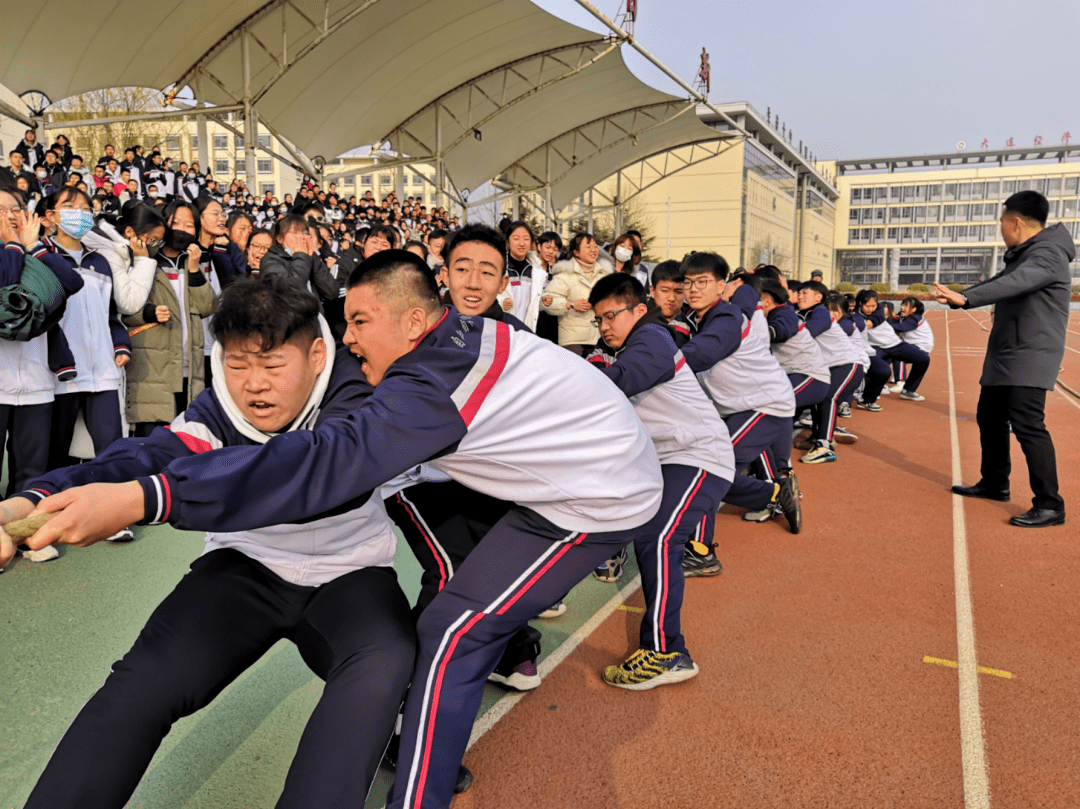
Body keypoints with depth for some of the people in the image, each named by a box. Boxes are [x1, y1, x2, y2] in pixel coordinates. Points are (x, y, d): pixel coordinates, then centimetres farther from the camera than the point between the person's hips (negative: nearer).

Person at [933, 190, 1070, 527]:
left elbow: (1013, 284, -33)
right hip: (1004, 356, 10)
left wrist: (965, 298, -43)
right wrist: (957, 296, 34)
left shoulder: (1047, 253, -16)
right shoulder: (1022, 255, 16)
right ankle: (994, 483, 28)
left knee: (1027, 424, -15)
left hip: (1031, 357, -10)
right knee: (990, 417, 15)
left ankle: (1049, 505, -11)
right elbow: (1000, 283, 28)